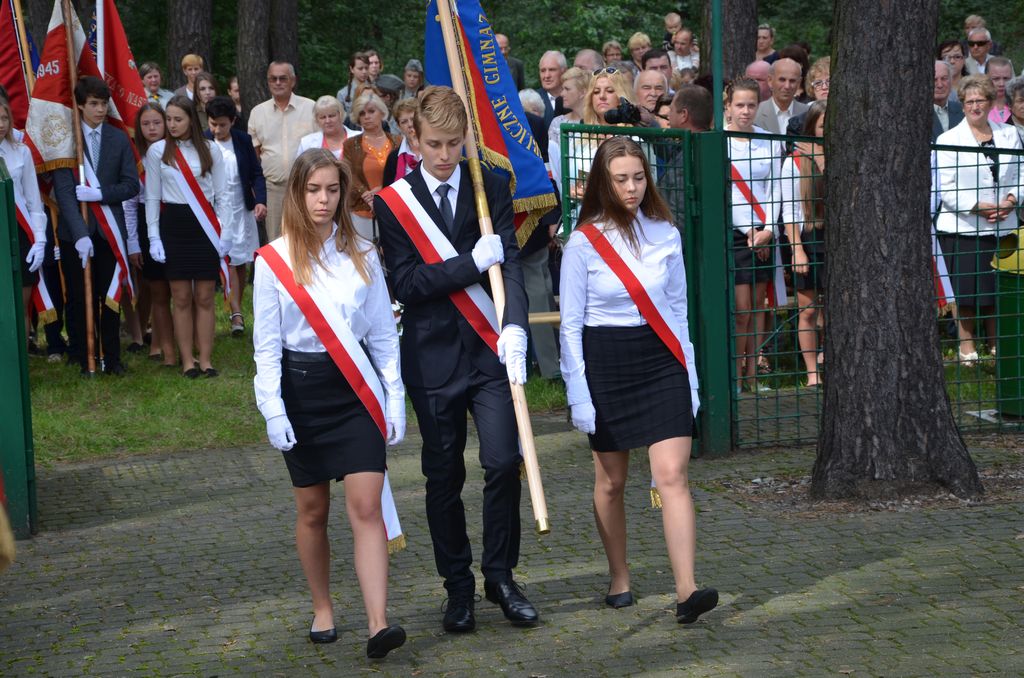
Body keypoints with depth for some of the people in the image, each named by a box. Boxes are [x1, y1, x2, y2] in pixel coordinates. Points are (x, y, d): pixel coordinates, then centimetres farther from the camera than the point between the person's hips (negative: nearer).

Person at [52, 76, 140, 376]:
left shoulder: (119, 139, 4)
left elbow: (131, 185, 2)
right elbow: (64, 192, -11)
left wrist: (100, 193, -15)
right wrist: (80, 234, -20)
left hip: (109, 228, 2)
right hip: (75, 231, -2)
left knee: (110, 297, 5)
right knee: (78, 298, 4)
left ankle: (112, 359, 13)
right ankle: (81, 359, 13)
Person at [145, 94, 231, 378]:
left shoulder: (210, 150, 3)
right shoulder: (157, 151, 2)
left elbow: (222, 195, 6)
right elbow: (152, 198, 5)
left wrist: (223, 234, -1)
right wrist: (154, 238, -2)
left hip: (204, 227, 0)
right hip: (173, 224, 0)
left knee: (204, 297, 1)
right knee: (181, 298, 1)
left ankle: (206, 359, 7)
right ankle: (187, 360, 7)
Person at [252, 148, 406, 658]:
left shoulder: (362, 254, 4)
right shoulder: (274, 261, -3)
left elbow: (383, 334, 7)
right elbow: (266, 344, -2)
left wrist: (395, 400, 3)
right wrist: (273, 411, -9)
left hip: (356, 391, 1)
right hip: (302, 389, -1)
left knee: (366, 506, -9)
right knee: (312, 510, 10)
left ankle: (379, 624, -14)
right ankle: (322, 610, 27)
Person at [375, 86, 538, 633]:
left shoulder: (491, 188, 3)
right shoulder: (393, 202, -1)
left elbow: (509, 262, -8)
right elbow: (405, 283, -8)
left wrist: (515, 326, -24)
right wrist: (472, 262, -15)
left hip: (489, 348, 0)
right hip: (433, 356, 0)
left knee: (503, 462, -8)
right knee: (443, 475, 8)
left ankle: (500, 576, 10)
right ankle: (458, 587, 21)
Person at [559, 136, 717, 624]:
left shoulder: (666, 235, 4)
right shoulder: (583, 244, -4)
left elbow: (678, 310, 12)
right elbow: (571, 325, -2)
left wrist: (690, 379, 11)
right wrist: (579, 396, -6)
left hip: (662, 364, 1)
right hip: (606, 365, -1)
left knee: (672, 476, -10)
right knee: (611, 482, 9)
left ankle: (687, 591, -17)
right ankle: (619, 580, 26)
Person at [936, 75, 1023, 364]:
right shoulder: (948, 139, -1)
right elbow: (945, 187, -7)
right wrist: (978, 206, -16)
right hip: (962, 226, -3)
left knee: (998, 287, 6)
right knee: (965, 288, -3)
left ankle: (996, 342, 18)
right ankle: (966, 344, 8)